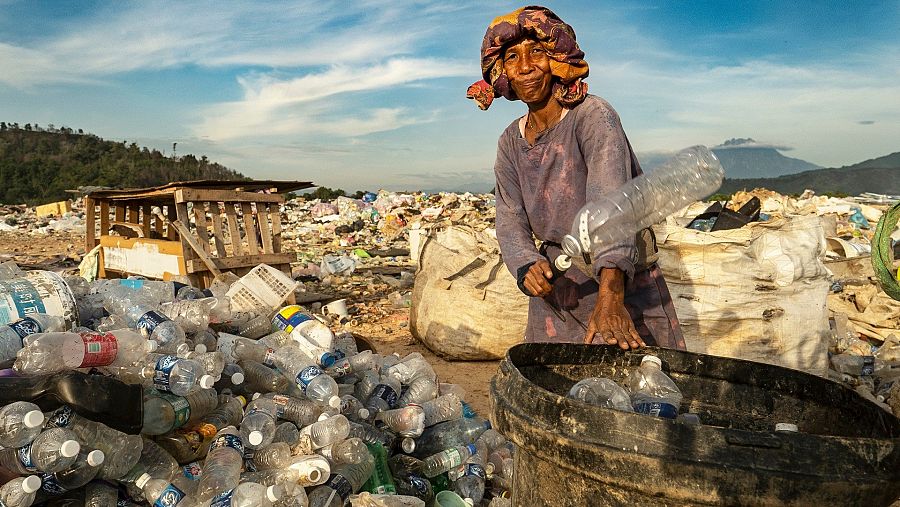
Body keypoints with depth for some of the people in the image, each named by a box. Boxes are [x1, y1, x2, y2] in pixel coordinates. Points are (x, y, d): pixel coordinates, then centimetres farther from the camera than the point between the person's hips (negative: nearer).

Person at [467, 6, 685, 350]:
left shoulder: (593, 116, -16)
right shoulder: (510, 143, 2)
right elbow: (510, 223, -2)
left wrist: (610, 296, -44)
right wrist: (527, 267, -25)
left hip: (620, 283, -4)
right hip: (556, 288, 5)